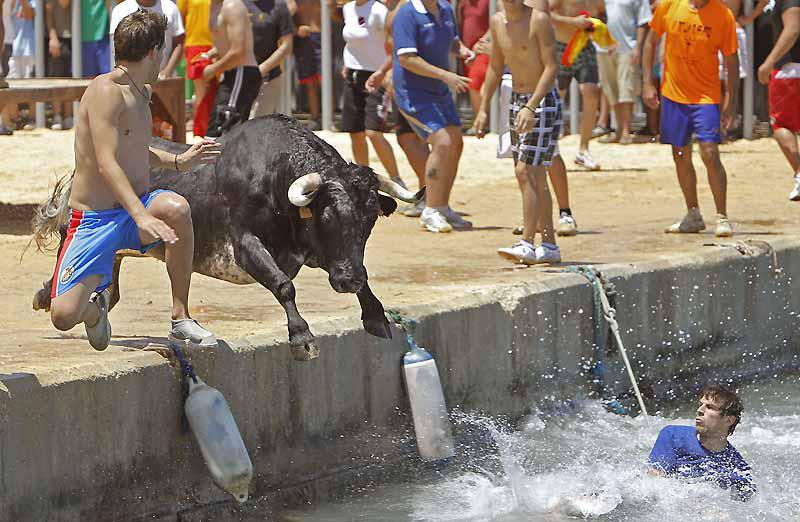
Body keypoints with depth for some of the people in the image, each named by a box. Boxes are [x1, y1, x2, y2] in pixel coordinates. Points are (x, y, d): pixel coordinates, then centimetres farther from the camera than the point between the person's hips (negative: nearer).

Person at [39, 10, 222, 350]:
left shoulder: (140, 93, 13)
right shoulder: (105, 90, -15)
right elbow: (107, 163, -26)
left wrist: (178, 161, 20)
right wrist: (142, 217, -37)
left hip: (138, 210, 6)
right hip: (94, 220, -6)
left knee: (177, 208, -29)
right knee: (63, 317, -19)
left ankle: (181, 320, -17)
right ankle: (95, 306, 20)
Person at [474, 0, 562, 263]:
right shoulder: (497, 22, 7)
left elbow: (551, 67, -18)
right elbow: (495, 67, 18)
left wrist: (531, 107, -26)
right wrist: (483, 108, 15)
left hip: (544, 103, -7)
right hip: (517, 101, 7)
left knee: (526, 172, -16)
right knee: (535, 177, 10)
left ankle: (527, 244, -17)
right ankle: (549, 245, 17)